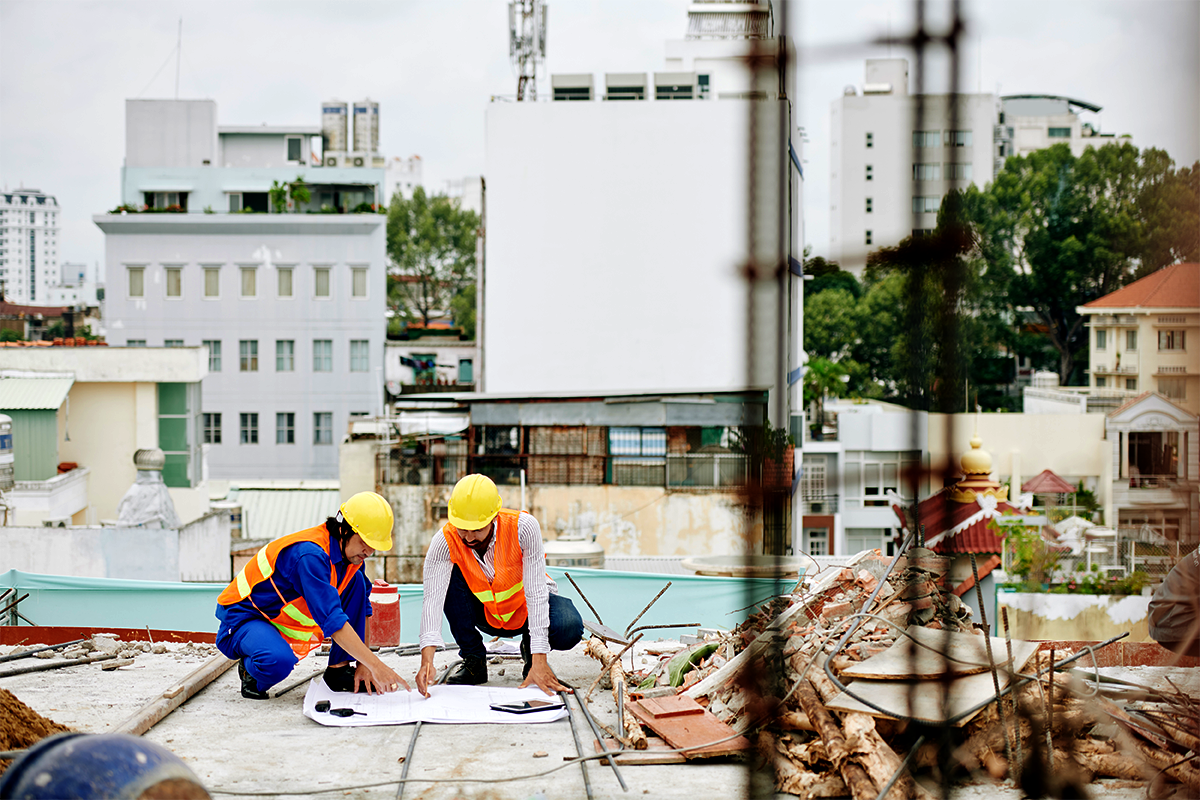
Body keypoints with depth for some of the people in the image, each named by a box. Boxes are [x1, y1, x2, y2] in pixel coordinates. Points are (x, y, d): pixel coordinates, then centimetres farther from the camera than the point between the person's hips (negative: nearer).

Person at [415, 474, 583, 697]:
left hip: (526, 609, -2)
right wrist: (427, 660, -50)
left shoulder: (523, 527, -32)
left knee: (569, 629, -33)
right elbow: (433, 599, -35)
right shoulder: (445, 542, -27)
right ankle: (473, 662, -10)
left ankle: (530, 650, 4)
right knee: (450, 577, -28)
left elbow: (536, 594, -33)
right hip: (485, 614, 2)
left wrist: (539, 662, -39)